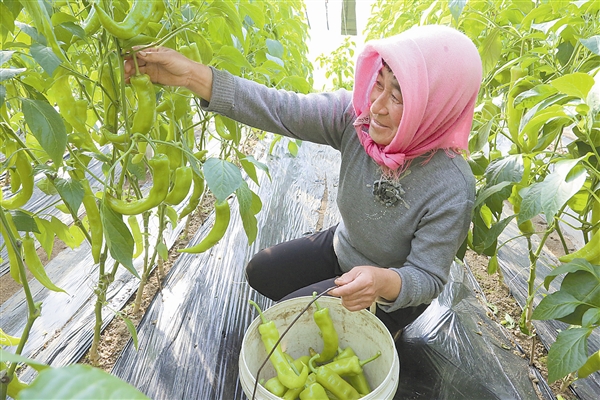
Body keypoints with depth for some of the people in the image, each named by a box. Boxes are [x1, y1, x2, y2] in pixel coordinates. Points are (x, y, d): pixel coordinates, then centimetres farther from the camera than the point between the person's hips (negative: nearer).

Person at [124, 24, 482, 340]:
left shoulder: (451, 192, -36)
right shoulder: (357, 115, -25)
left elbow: (427, 278, -26)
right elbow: (282, 110, -30)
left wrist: (384, 282, -48)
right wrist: (192, 75, -39)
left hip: (396, 291, -5)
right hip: (342, 248, 6)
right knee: (261, 272, 16)